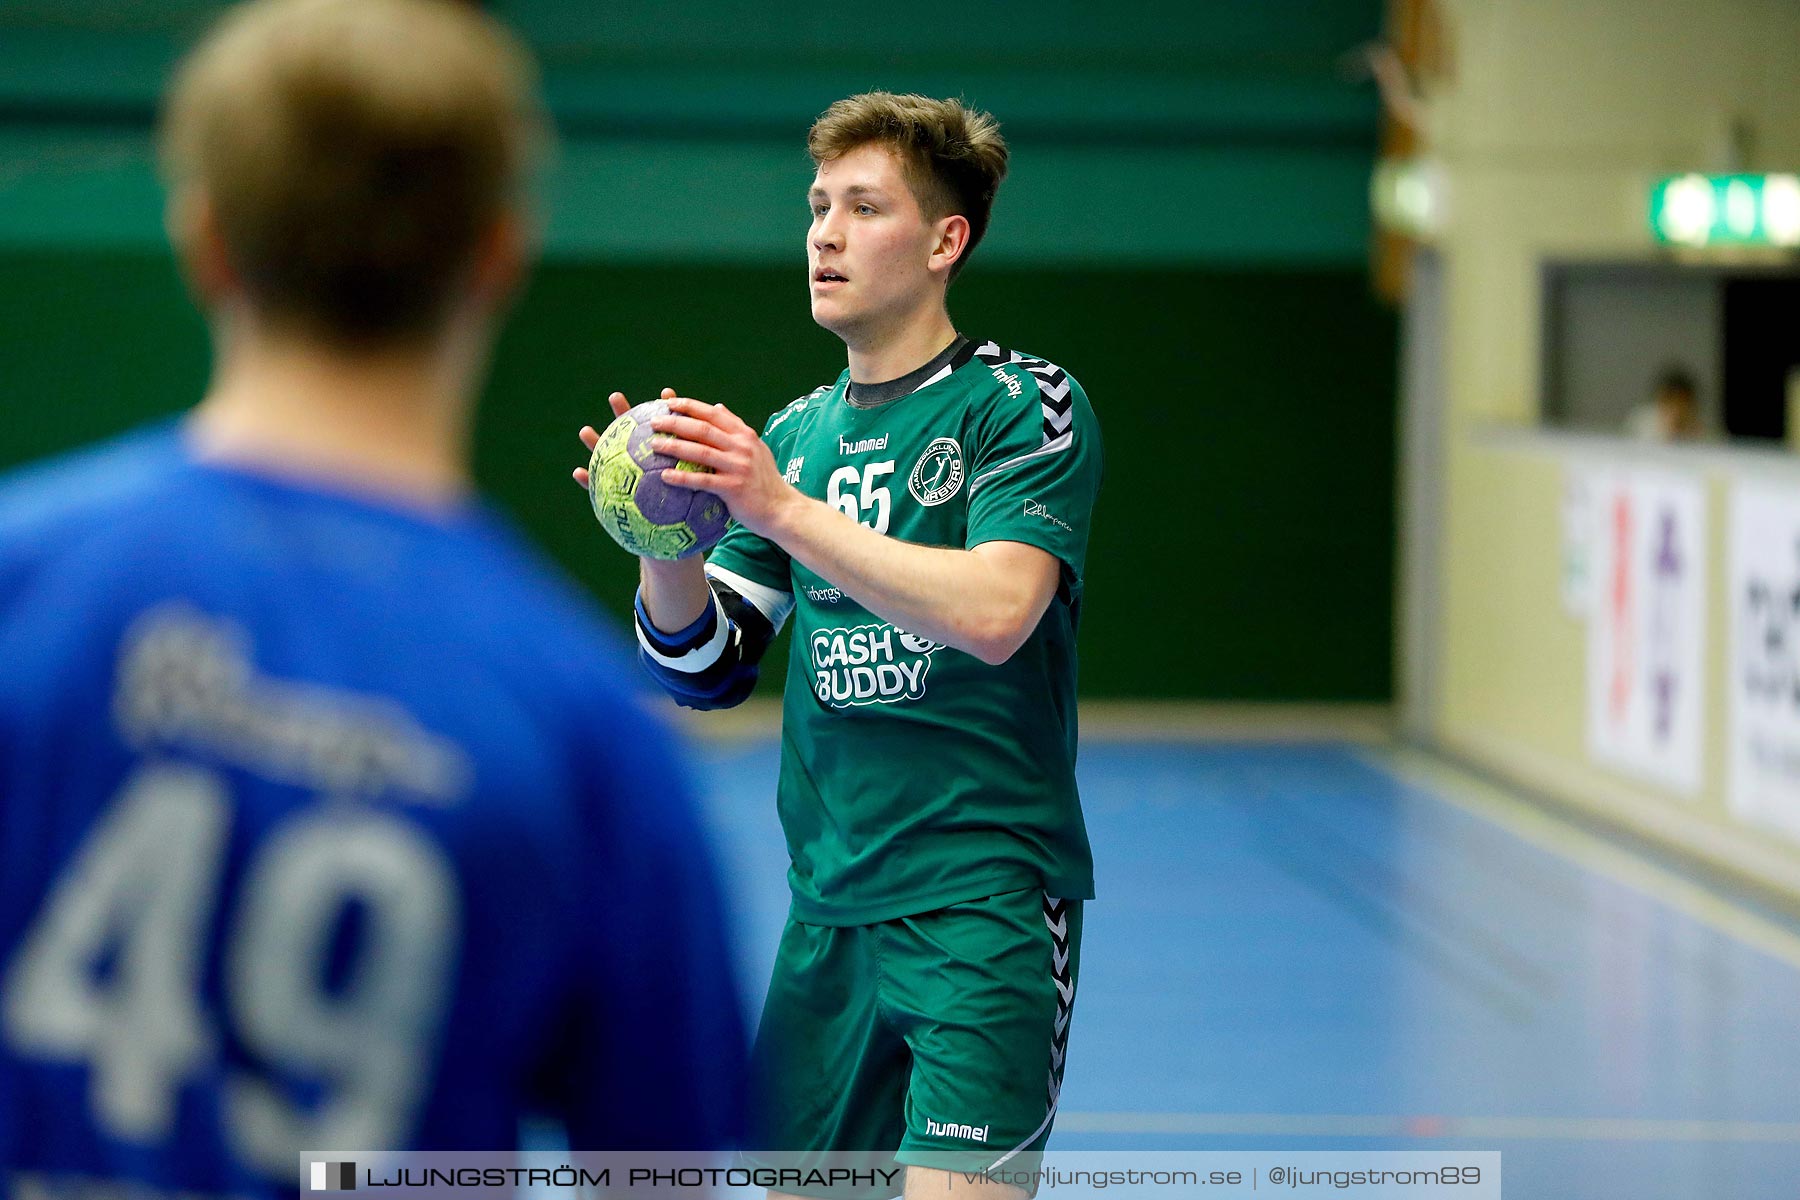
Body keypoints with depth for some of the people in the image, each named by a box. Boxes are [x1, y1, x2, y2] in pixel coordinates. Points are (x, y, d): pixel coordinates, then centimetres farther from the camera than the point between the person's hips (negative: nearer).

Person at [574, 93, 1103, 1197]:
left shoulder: (1024, 404, -5)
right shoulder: (796, 434, 13)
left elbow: (995, 611, -22)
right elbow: (706, 667, 10)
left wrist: (783, 509, -25)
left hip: (987, 898, -6)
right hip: (830, 901, 6)